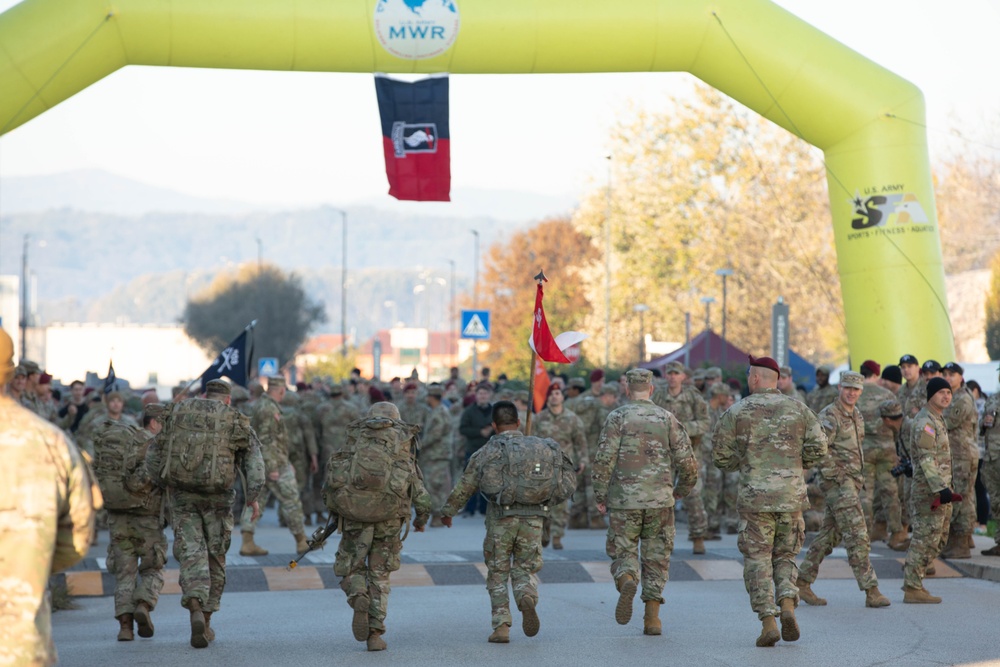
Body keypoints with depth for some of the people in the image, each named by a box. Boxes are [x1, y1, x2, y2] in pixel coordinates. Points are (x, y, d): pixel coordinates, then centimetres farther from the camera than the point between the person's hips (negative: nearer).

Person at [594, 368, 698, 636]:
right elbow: (687, 461, 1)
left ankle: (626, 583, -25)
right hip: (660, 500, 2)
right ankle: (652, 618, 5)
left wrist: (600, 496, -1)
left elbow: (604, 458, -10)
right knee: (656, 558, 11)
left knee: (623, 553, 8)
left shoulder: (618, 417, -2)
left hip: (624, 500, -2)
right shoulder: (667, 419, 5)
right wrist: (682, 490, 19)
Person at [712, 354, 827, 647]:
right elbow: (818, 447, -1)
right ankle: (787, 604, -7)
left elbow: (720, 455, 1)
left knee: (757, 559, 4)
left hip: (754, 496, -2)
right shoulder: (798, 409, 5)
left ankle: (768, 621, -7)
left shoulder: (737, 412, -2)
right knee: (785, 555, 16)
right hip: (791, 495, 2)